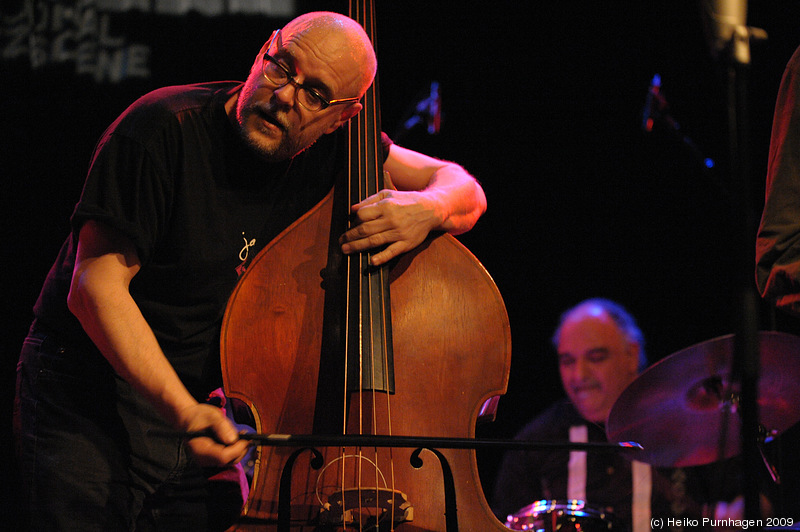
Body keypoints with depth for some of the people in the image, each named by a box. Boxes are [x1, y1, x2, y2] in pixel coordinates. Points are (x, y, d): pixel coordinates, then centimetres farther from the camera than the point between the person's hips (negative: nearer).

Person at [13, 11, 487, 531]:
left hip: (200, 403, 5)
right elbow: (96, 285, -22)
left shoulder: (328, 150, -2)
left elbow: (464, 189, 5)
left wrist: (427, 208, -21)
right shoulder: (164, 128, -19)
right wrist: (179, 407, -33)